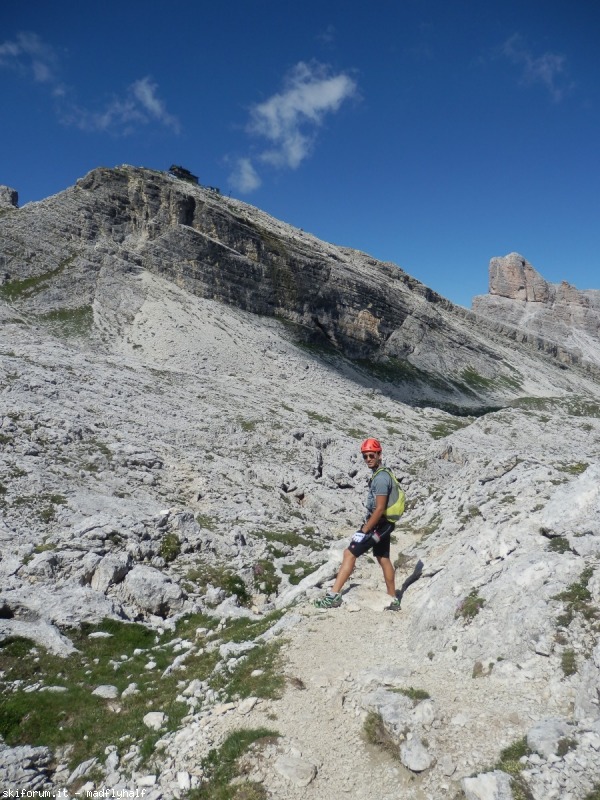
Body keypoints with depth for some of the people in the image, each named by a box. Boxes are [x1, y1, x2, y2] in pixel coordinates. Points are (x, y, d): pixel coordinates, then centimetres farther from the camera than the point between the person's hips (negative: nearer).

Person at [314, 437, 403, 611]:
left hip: (379, 525, -10)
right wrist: (366, 526, 21)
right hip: (383, 524, 10)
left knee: (349, 553, -10)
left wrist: (364, 531, -20)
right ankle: (393, 601, 25)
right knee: (384, 559, 16)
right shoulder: (380, 475, 11)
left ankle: (334, 596, -9)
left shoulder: (381, 478, -20)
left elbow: (380, 509, -24)